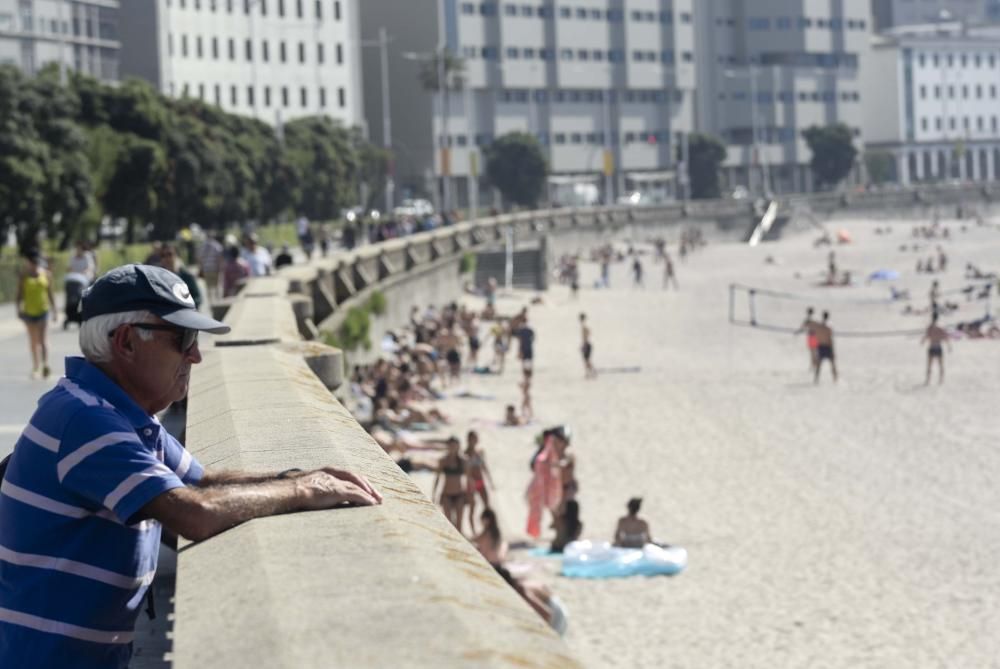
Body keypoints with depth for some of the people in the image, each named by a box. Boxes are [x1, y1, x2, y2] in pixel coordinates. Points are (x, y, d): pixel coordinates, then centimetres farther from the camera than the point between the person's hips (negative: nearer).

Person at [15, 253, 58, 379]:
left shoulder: (46, 274, 0)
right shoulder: (23, 275, -1)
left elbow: (50, 293, 6)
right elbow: (19, 293, 2)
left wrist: (54, 311, 7)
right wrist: (18, 308, -10)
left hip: (43, 310, -1)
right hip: (29, 311, 1)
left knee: (43, 340, -14)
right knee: (33, 341, 12)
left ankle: (45, 365, -27)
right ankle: (36, 366, 22)